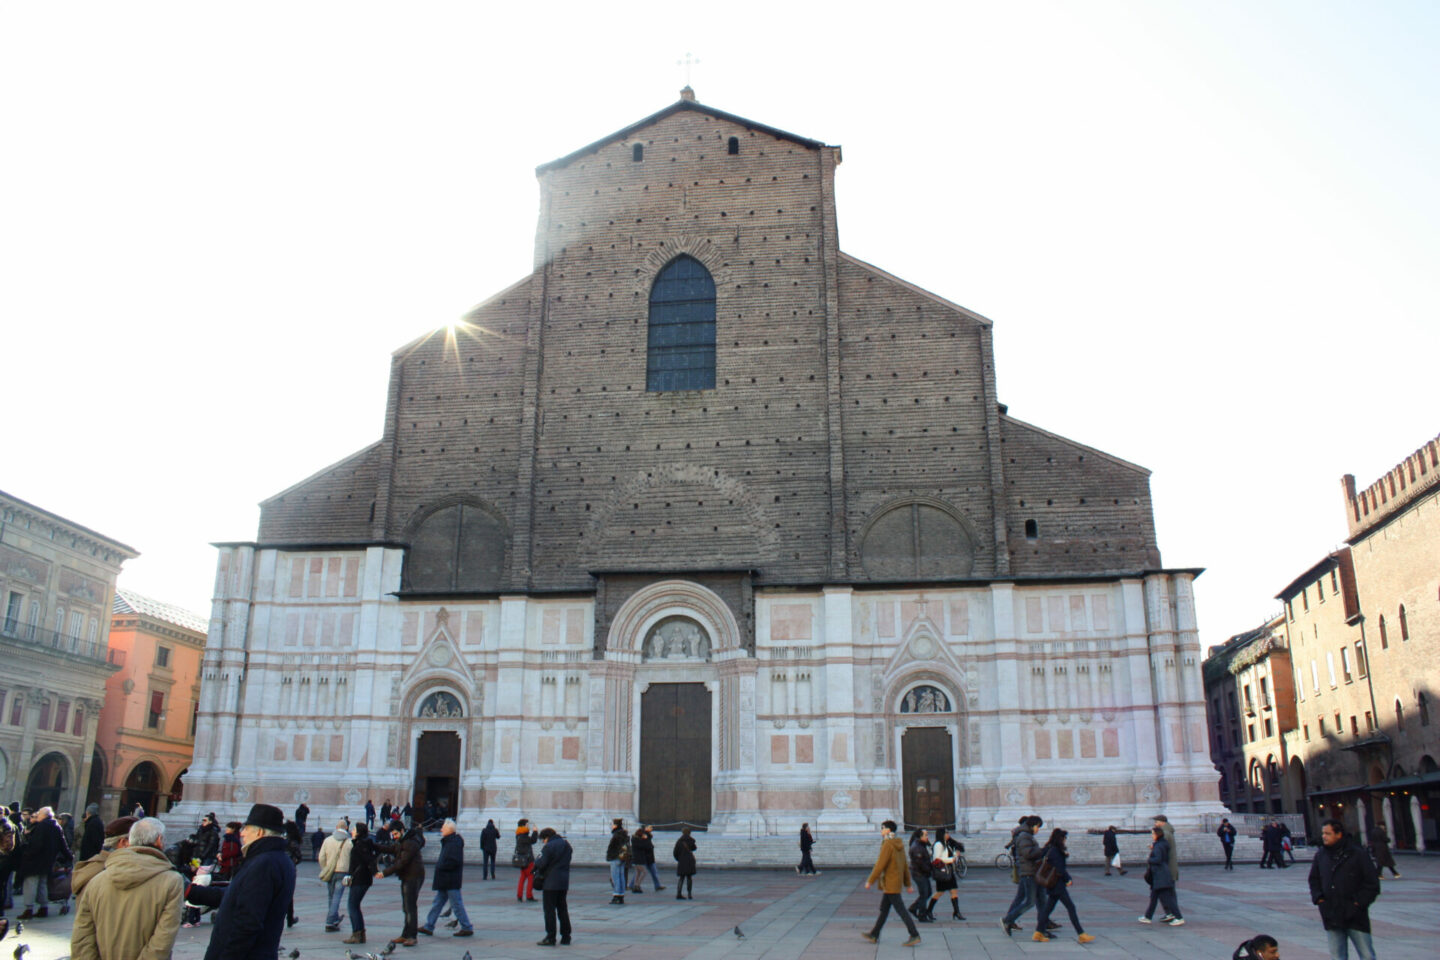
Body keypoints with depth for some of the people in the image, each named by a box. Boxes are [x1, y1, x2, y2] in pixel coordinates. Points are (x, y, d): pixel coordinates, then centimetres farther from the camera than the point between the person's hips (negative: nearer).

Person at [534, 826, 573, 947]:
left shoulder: (548, 847, -15)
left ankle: (550, 938, 1)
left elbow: (541, 864, -16)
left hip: (550, 882, -7)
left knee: (549, 910, 1)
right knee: (563, 909, 13)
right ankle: (566, 937, 14)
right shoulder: (566, 844, 9)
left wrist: (537, 860, 4)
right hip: (564, 882, 7)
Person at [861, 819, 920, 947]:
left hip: (890, 883, -10)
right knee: (884, 909, 15)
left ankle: (915, 936, -5)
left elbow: (880, 864, -19)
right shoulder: (899, 844, 10)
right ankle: (874, 935, 23)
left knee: (901, 909, -6)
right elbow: (905, 865, 14)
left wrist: (870, 881, -12)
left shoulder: (888, 844, -18)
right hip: (897, 882, 10)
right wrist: (908, 884, 20)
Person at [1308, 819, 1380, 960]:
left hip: (1355, 917, -3)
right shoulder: (1320, 855, 6)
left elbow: (1372, 883, -3)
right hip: (1331, 916, 4)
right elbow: (1313, 880, 18)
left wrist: (1358, 902, -9)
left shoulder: (1357, 853, -6)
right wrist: (1319, 899, 4)